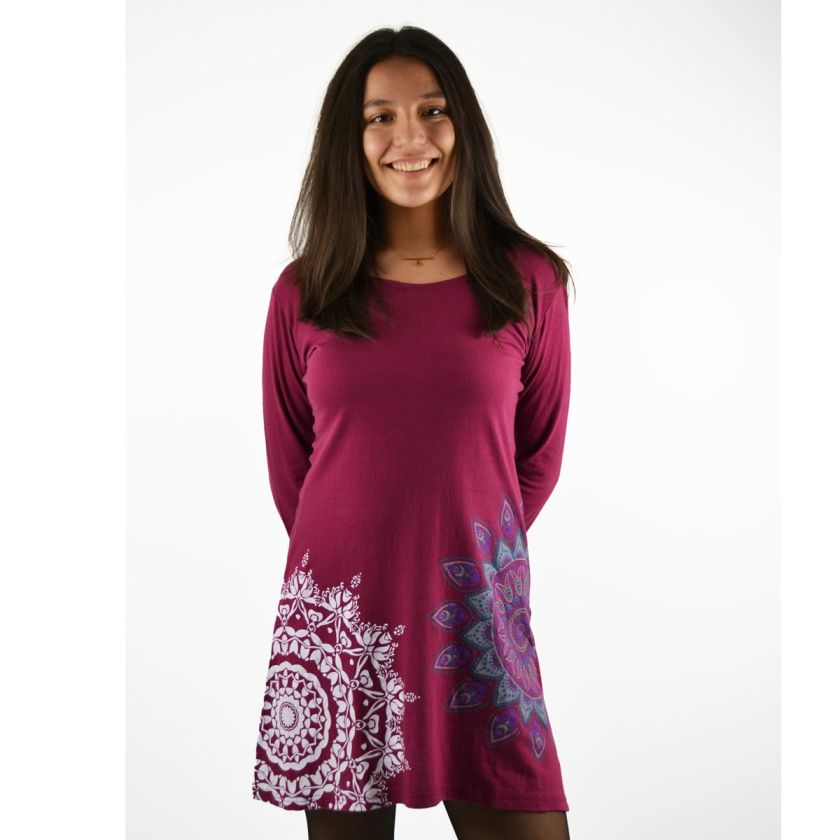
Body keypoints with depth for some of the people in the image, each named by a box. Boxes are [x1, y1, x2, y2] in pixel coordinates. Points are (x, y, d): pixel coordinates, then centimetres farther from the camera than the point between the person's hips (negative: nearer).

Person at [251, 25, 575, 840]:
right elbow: (288, 463, 10)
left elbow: (540, 453, 10)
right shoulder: (303, 292, 1)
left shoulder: (529, 281, 1)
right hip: (334, 622, 0)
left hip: (479, 621, 0)